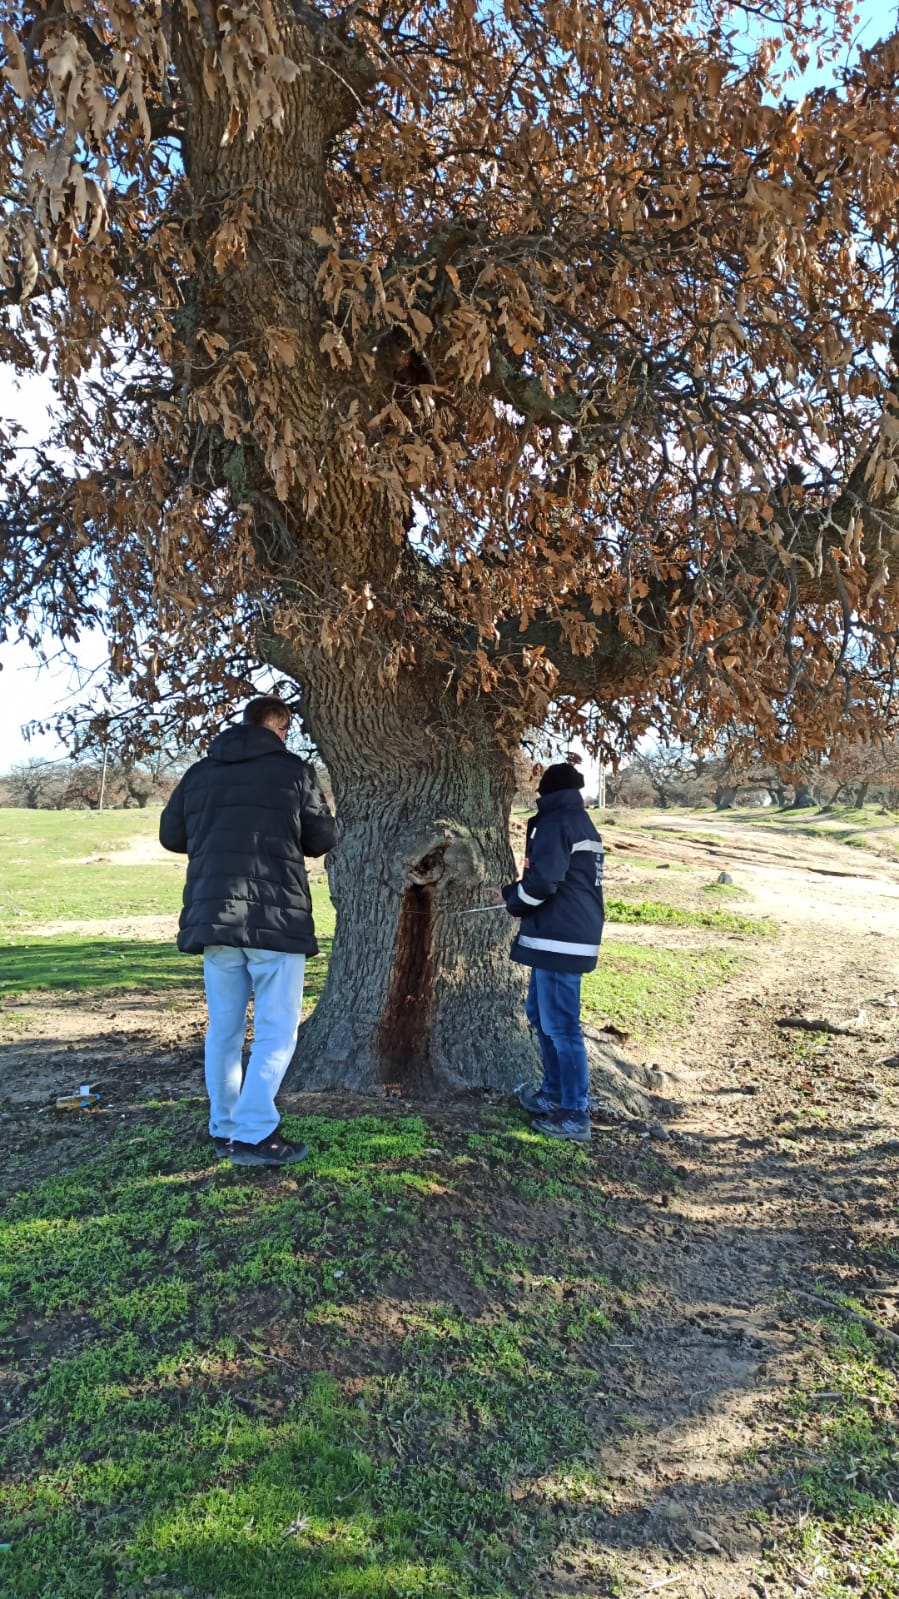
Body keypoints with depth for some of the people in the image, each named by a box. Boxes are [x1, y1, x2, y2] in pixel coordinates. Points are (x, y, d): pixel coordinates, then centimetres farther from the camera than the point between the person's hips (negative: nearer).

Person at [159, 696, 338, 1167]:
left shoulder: (199, 772, 12)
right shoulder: (294, 770, -1)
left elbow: (171, 836, 18)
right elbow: (323, 839, 3)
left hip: (212, 915, 5)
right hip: (276, 916, -5)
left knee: (224, 1028, 14)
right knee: (276, 1030, 2)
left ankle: (224, 1130, 20)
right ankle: (254, 1135, -2)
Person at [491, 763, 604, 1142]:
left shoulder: (554, 824, -12)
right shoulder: (583, 824, 18)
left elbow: (543, 881, -22)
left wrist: (512, 899, -3)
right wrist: (515, 892, 19)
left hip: (559, 938, -10)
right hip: (576, 934, 10)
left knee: (560, 1025, -4)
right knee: (540, 1013, 21)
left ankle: (575, 1115, 3)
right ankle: (554, 1094, 30)